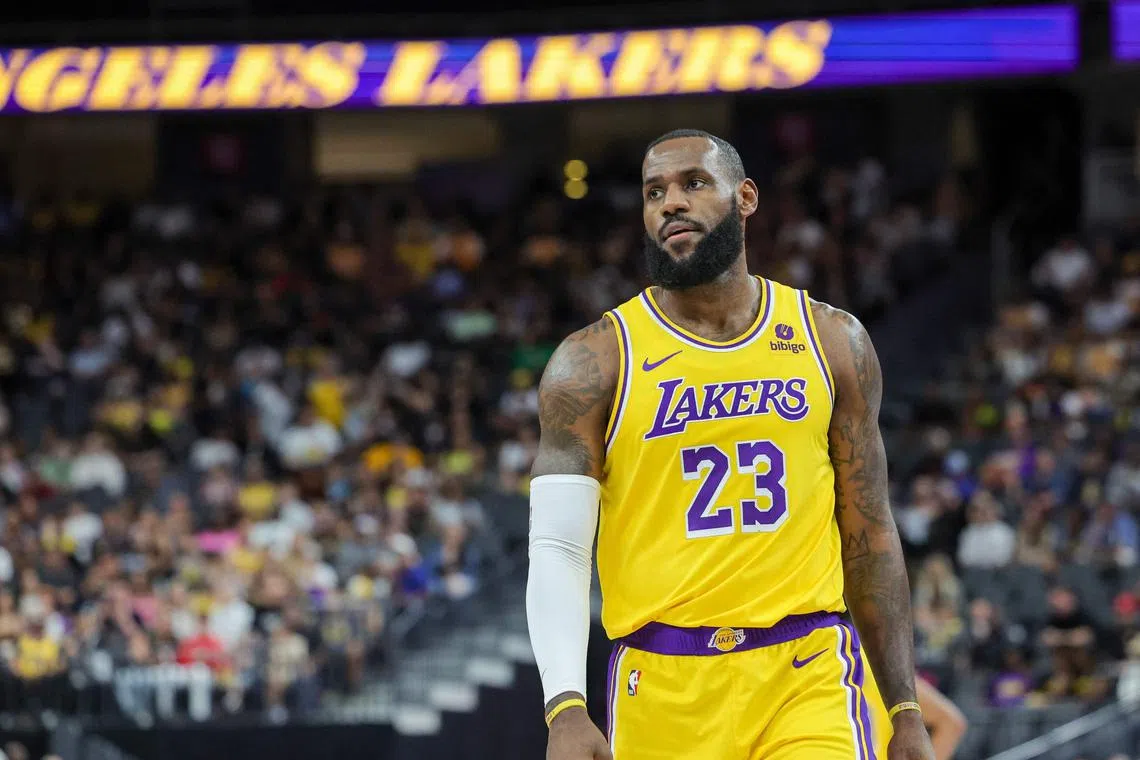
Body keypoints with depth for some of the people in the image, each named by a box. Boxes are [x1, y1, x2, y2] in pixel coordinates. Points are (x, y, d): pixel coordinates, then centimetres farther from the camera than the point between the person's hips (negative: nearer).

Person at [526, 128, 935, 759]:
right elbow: (556, 549, -3)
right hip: (663, 693, -1)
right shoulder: (594, 362, 2)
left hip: (809, 682, 1)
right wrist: (565, 709, -18)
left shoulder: (831, 341, 10)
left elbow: (870, 535, 14)